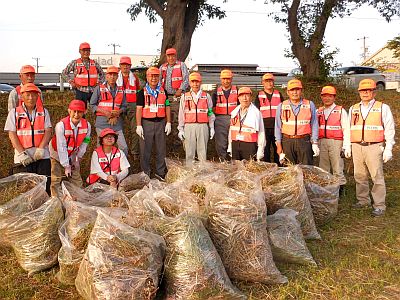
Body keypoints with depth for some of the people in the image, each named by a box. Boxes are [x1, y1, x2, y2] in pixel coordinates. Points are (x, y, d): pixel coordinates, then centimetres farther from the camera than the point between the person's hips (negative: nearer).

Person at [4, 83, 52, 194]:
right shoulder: (14, 112, 8)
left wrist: (41, 149, -13)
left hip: (42, 156, 1)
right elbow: (12, 134, 0)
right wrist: (22, 153, -11)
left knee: (44, 188, -2)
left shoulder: (44, 112, 11)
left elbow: (48, 131, 2)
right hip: (23, 158, -1)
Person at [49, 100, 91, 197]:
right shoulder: (61, 125, -29)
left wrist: (78, 159, -2)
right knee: (56, 181, -6)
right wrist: (66, 166, -25)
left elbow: (84, 144, -4)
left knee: (77, 181, 8)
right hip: (57, 156, -4)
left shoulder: (87, 125, -18)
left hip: (73, 157, 4)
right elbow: (61, 148, -27)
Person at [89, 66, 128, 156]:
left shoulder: (121, 90, 12)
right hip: (102, 122, -2)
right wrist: (104, 112, -11)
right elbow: (92, 105, 2)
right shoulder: (99, 89, 3)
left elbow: (124, 106, 12)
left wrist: (118, 113, -9)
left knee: (124, 147, -5)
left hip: (117, 122, 2)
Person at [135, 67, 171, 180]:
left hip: (161, 122, 3)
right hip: (147, 123, -3)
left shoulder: (163, 92, 11)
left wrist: (168, 123, 4)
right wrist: (139, 125, -9)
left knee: (161, 149, 6)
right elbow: (139, 109, -2)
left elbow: (167, 108, 12)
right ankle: (145, 174, 10)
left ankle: (160, 173, 17)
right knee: (145, 150, 1)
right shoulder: (142, 92, 2)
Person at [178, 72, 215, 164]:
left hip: (203, 126, 0)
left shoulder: (207, 96, 10)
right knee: (189, 152, 2)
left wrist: (212, 128, 5)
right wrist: (180, 129, 5)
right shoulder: (184, 97, 10)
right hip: (189, 126, 0)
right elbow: (181, 114, 10)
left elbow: (210, 113, 10)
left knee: (202, 151, 1)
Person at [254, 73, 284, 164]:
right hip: (265, 126, -1)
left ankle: (278, 166, 13)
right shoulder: (259, 95, 7)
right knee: (265, 148, 4)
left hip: (277, 126, 1)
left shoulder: (278, 94, 11)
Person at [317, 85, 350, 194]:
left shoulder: (341, 111, 0)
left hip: (336, 142, -4)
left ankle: (340, 188, 7)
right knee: (323, 168, 8)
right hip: (322, 142, 4)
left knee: (337, 168, -2)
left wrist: (346, 146, -9)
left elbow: (346, 129, -3)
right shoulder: (319, 112, 13)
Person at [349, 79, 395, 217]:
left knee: (377, 177, -4)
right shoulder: (353, 109, 14)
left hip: (374, 147, -4)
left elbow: (389, 130, 1)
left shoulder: (383, 108, 3)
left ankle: (379, 205, 1)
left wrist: (388, 149, -6)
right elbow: (349, 129, 19)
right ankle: (363, 200, 22)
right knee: (359, 176, 8)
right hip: (357, 147, 4)